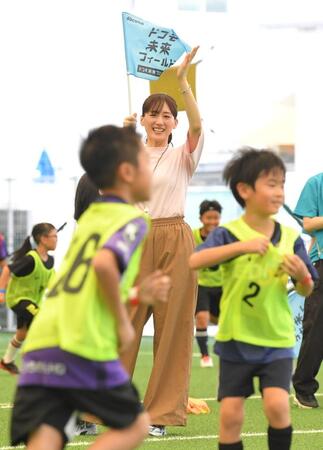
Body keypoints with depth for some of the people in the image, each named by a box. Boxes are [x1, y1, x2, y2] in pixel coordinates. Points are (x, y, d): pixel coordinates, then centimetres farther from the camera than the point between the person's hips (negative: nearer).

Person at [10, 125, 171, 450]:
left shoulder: (89, 218, 26)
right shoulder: (132, 219, 2)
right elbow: (104, 264, -19)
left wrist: (136, 295, 30)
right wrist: (123, 321, -7)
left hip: (40, 344, 6)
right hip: (84, 346, -6)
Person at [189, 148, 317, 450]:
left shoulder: (290, 238, -1)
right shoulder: (229, 233, -9)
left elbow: (306, 291, 6)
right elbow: (194, 262, -27)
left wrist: (302, 275, -17)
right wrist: (241, 245, -34)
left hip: (276, 340, 1)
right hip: (236, 340, -1)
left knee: (277, 405, -16)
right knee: (231, 413, 0)